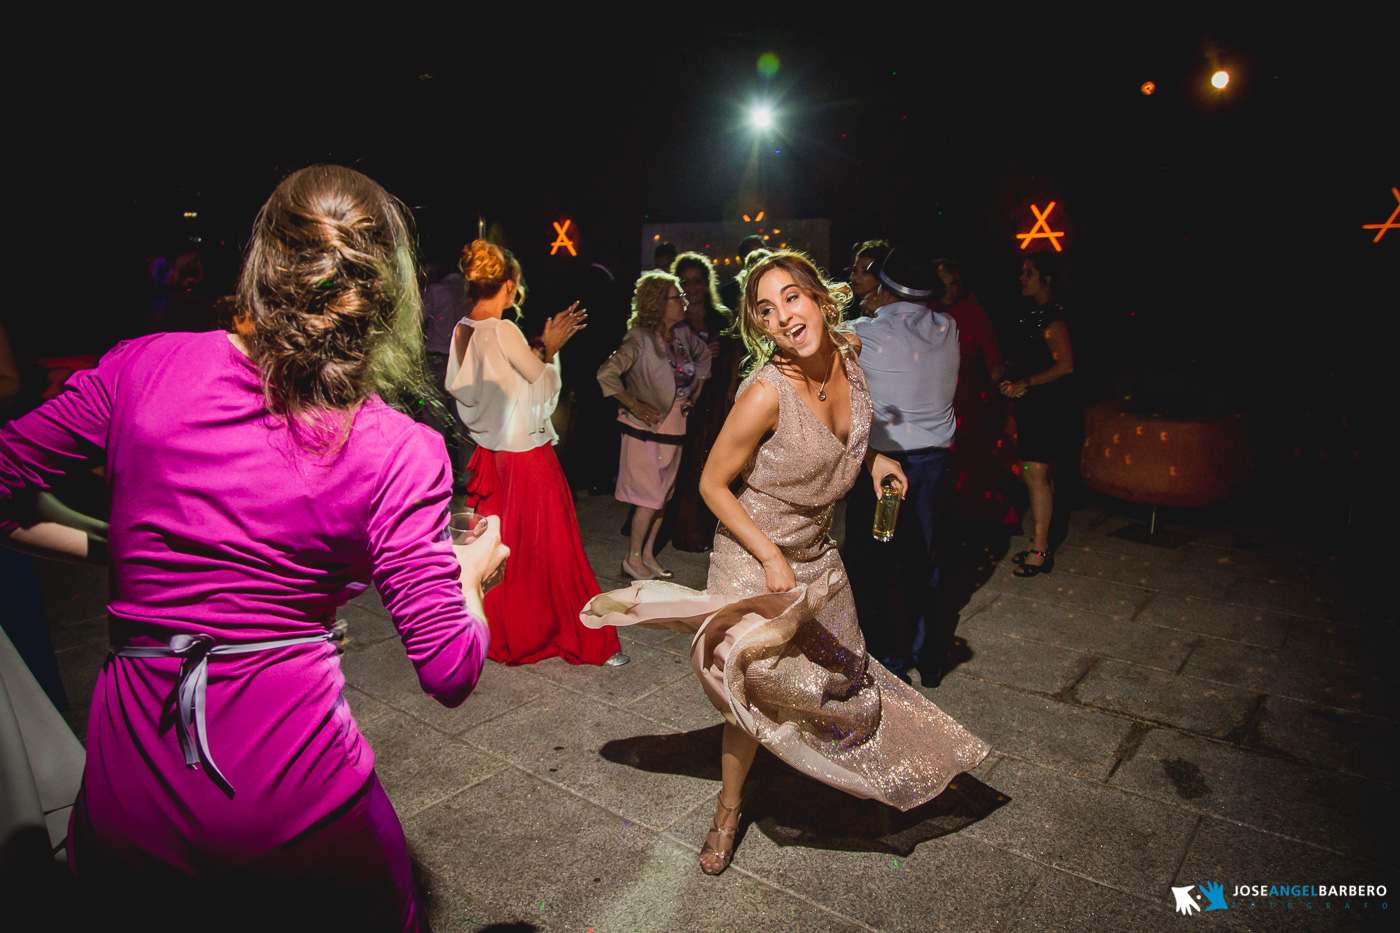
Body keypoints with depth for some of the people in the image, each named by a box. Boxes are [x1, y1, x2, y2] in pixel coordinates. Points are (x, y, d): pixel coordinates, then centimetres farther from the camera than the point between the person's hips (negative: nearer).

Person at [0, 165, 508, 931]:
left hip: (128, 785, 3)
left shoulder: (145, 367, -7)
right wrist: (470, 572, 4)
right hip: (293, 789, -2)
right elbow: (450, 669, -14)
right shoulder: (399, 453, -15)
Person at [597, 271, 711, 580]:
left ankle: (648, 554, 25)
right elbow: (606, 374, -24)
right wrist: (635, 404, -20)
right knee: (651, 496, -3)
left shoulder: (682, 334, 4)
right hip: (647, 427, -7)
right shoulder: (641, 339, -17)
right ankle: (633, 559, 13)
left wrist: (694, 394, 17)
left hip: (674, 426, 7)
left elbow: (703, 356, 25)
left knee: (663, 494, 12)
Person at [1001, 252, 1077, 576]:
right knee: (1040, 476, 13)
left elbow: (1065, 365, -21)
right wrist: (1010, 370, 11)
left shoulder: (1052, 318, -14)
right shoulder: (1033, 315, 16)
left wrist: (1025, 382, -18)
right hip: (1032, 405, 10)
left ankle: (1040, 551, -3)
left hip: (1047, 405, -10)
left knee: (1036, 475, -9)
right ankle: (1038, 542, 21)